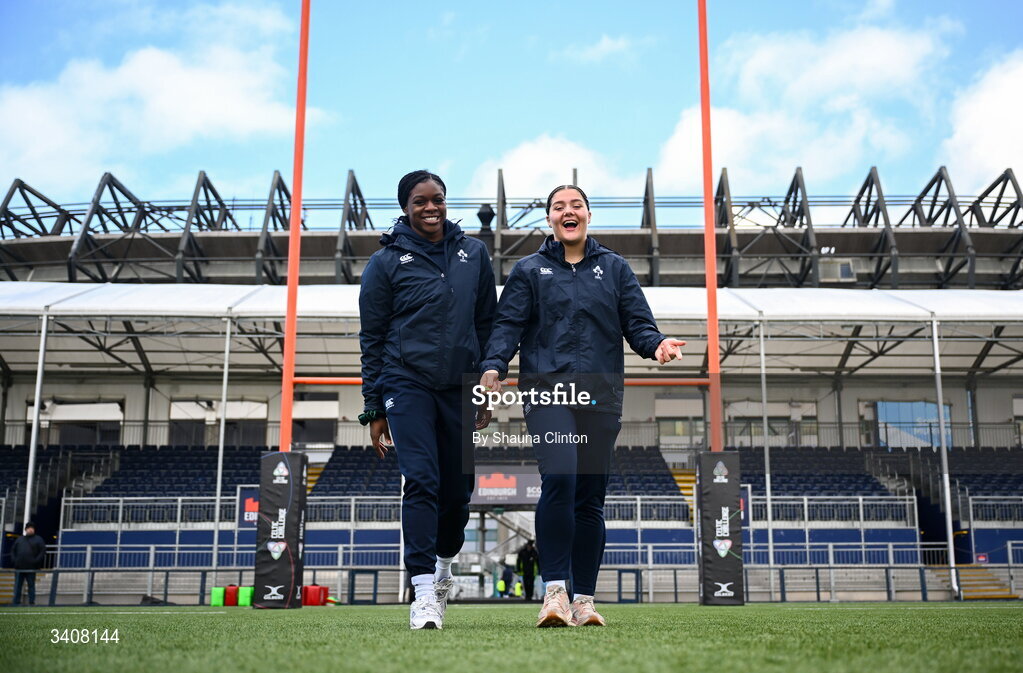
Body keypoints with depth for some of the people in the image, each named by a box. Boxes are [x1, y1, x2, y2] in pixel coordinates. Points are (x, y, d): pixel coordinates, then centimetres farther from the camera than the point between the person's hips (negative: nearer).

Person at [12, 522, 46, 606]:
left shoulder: (38, 539, 6)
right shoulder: (20, 539, 16)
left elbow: (43, 551, -2)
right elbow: (13, 550, 20)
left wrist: (36, 561, -12)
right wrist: (14, 559, 3)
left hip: (31, 568, -3)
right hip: (19, 567, 3)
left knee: (31, 585, 0)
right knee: (17, 585, 4)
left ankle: (31, 602, 2)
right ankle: (16, 603, 9)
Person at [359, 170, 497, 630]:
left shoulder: (474, 254, 10)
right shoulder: (387, 261, 2)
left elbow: (487, 324, 15)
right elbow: (372, 338, 4)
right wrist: (374, 410, 1)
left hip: (460, 386, 3)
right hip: (408, 383, -3)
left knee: (458, 488, 7)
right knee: (421, 481, -15)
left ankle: (444, 564, 34)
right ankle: (424, 592, -13)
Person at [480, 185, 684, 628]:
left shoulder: (614, 268, 17)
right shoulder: (529, 270, 13)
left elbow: (637, 322, 11)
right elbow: (508, 325, 4)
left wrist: (656, 344, -11)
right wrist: (494, 365, -14)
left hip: (601, 397, 2)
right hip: (547, 391, -2)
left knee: (591, 497, 4)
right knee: (559, 479, -23)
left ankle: (584, 599, 12)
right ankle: (555, 589, -17)